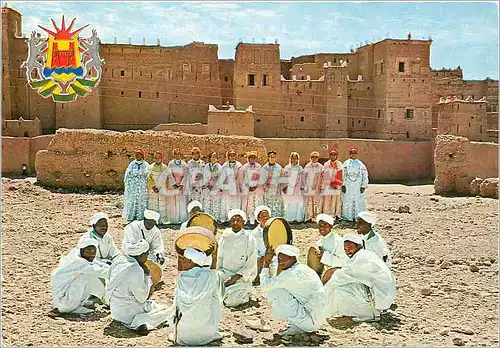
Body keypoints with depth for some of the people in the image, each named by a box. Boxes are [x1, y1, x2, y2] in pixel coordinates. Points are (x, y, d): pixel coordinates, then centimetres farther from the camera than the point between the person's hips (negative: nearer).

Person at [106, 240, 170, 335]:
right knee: (165, 313, 4)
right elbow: (142, 298, -18)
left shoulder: (118, 264, 2)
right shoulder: (136, 270, -23)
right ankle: (142, 322, -15)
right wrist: (147, 275, -12)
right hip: (128, 314, -8)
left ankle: (138, 321, 7)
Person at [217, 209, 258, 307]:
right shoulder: (224, 237, 7)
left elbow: (251, 264, -7)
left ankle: (245, 294, 10)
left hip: (242, 277, -3)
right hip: (224, 274, 3)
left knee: (232, 301, -24)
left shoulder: (249, 239, -3)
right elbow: (219, 258, 9)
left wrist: (236, 277, -15)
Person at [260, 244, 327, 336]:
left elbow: (265, 285, -13)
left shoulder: (292, 273, -19)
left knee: (273, 291, -10)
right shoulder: (303, 268, 9)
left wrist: (266, 263, -5)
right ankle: (298, 326, 11)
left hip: (311, 320, -9)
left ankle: (296, 327, -1)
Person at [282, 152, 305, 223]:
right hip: (289, 189, -1)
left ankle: (297, 218, -3)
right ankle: (287, 218, -2)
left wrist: (302, 187, 4)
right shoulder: (287, 168, 9)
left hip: (297, 190, 1)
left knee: (298, 203, -6)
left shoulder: (300, 168, 13)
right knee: (288, 204, -5)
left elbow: (302, 179, 14)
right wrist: (284, 187, -2)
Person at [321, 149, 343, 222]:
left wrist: (336, 183, -12)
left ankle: (337, 215, 2)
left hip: (336, 187, -2)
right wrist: (321, 186, 6)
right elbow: (322, 175, 11)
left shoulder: (339, 164, 6)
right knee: (326, 201, -2)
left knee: (336, 201, -3)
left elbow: (339, 176, -2)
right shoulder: (326, 164, 13)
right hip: (327, 186, 2)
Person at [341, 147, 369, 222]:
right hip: (348, 187, 0)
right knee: (347, 202, -2)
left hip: (358, 187, 0)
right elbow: (342, 175, 5)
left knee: (359, 202, -2)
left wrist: (363, 186, 0)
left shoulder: (361, 164, 9)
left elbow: (365, 176, 8)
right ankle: (348, 217, 4)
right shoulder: (345, 164, 9)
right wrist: (343, 185, -5)